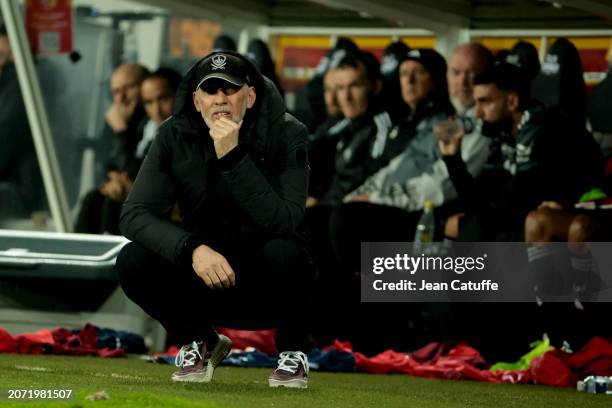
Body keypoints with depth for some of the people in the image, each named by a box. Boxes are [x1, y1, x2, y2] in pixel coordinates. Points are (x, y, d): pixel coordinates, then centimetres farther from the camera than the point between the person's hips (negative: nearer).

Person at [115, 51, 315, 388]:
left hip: (266, 284, -2)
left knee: (283, 252, -36)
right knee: (132, 261, -23)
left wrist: (233, 158, -37)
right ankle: (200, 341, 5)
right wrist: (193, 249, -35)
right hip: (205, 272, 3)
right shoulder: (176, 135, -9)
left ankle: (293, 351, -5)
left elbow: (283, 223, -30)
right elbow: (134, 215, -18)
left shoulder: (286, 134, -17)